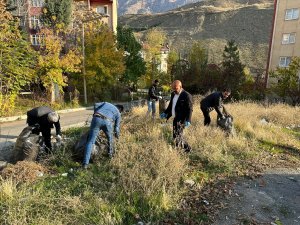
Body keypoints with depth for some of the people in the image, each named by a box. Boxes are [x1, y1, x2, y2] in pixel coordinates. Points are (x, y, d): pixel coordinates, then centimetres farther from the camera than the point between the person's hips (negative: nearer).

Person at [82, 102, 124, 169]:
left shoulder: (106, 103, 37)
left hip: (96, 119, 1)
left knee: (90, 142, 3)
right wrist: (117, 136, 44)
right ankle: (110, 153, 43)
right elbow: (117, 127, 27)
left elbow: (96, 105, 19)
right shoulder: (118, 114, 30)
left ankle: (85, 163, -3)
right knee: (110, 138, 30)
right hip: (107, 122, -1)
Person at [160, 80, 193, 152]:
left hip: (181, 120, -8)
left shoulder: (187, 95, -14)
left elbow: (190, 109, -16)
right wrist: (165, 113, 11)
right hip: (175, 119, 8)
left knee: (177, 136, -8)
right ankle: (187, 147, 31)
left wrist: (188, 120, -24)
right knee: (178, 136, 16)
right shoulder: (173, 94, 10)